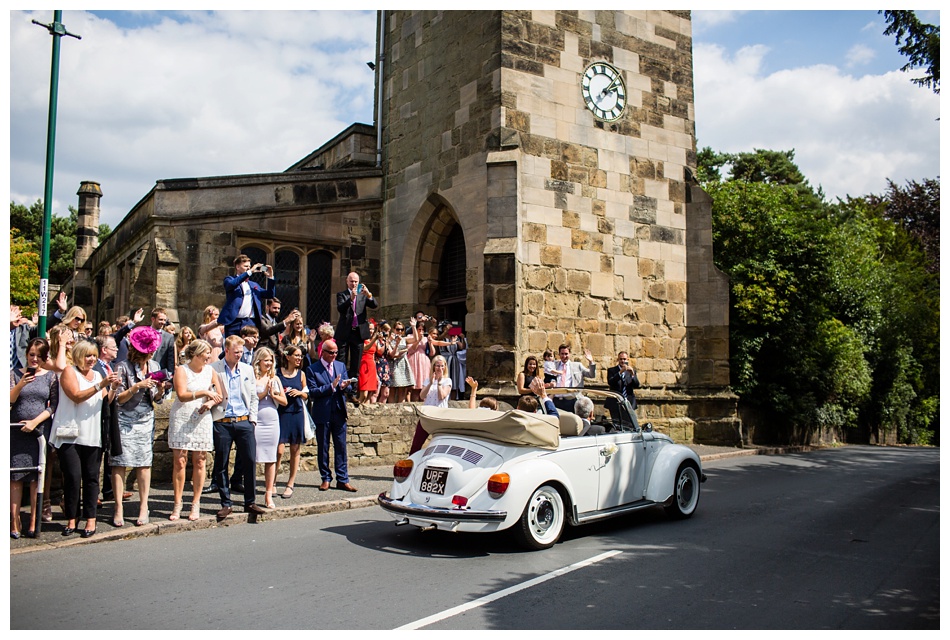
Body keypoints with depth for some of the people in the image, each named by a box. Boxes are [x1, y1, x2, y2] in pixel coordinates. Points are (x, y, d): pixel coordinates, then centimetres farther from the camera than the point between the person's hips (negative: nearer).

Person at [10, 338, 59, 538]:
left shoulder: (50, 377, 4)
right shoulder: (15, 373, 5)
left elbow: (54, 405, 1)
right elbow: (9, 401, -2)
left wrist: (35, 421, -9)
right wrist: (20, 385, -17)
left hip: (40, 430, 0)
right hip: (17, 431, 0)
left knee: (37, 477, 0)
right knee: (16, 477, -1)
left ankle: (33, 522, 5)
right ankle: (15, 521, 3)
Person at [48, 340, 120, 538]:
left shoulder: (97, 375, 17)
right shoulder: (69, 372, 2)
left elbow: (106, 402, 13)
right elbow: (77, 396, -13)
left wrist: (113, 388, -4)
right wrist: (100, 385, -20)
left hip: (93, 436, 4)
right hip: (70, 434, -4)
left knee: (91, 477, 2)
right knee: (72, 477, -6)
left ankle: (90, 519, 6)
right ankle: (71, 519, 4)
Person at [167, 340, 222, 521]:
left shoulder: (210, 371, 8)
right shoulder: (182, 370, -4)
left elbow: (220, 395, 11)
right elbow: (182, 395, -17)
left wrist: (210, 403, -9)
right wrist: (204, 392, -25)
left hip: (202, 420, 3)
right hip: (181, 419, -3)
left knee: (199, 462, 2)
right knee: (179, 462, -3)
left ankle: (196, 504, 10)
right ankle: (177, 504, 6)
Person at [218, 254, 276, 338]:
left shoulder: (254, 285, 22)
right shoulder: (230, 280, 9)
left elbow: (269, 295, 15)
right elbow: (232, 284, -16)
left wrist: (270, 277, 2)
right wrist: (250, 272, -17)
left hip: (251, 323, 4)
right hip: (234, 322, -4)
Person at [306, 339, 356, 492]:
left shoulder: (341, 366, 10)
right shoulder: (313, 369, -4)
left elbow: (347, 387, 11)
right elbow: (312, 392, -12)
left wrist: (344, 386, -13)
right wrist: (331, 386, -19)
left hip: (339, 412, 3)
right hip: (323, 414, -3)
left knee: (341, 447, 5)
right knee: (323, 448, 7)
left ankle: (342, 480, 11)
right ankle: (326, 479, 18)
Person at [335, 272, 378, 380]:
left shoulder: (363, 295, 11)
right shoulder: (342, 295, 4)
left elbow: (375, 305, -4)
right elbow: (340, 308, -14)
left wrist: (369, 295, -23)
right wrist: (351, 298, -29)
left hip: (359, 332, 2)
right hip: (344, 333, -2)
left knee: (356, 363, 7)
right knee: (341, 362, -2)